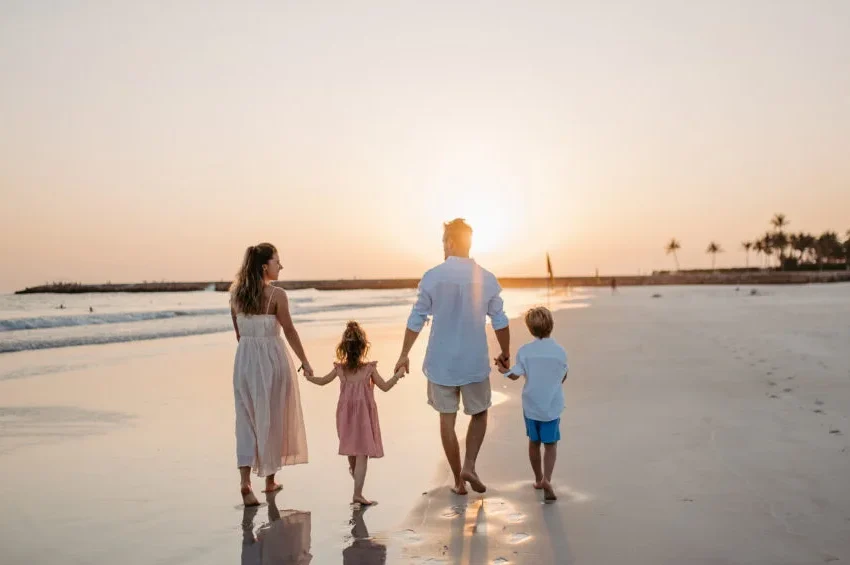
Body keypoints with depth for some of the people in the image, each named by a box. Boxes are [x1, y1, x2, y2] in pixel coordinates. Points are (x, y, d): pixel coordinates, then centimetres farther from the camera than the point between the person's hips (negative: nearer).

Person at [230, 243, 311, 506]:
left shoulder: (236, 294, 4)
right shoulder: (276, 295, -12)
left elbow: (238, 332, 10)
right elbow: (289, 331, -8)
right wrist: (304, 361, 2)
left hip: (244, 358, 4)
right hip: (272, 357, -4)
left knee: (247, 419, 8)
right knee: (271, 419, 10)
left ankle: (245, 480, -7)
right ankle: (270, 480, 23)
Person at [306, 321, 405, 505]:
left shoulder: (339, 369, -4)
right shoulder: (369, 369, -13)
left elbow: (322, 381, 12)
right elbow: (385, 387, -6)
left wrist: (308, 376, 31)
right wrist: (397, 375, 8)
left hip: (346, 417, 4)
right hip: (363, 416, -4)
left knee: (351, 451, 25)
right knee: (362, 454, -3)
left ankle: (354, 472, 52)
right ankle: (358, 493, -7)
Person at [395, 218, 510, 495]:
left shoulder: (433, 277, -8)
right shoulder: (487, 279, -4)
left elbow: (416, 320, -4)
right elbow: (500, 322, 2)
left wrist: (404, 354, 7)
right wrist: (505, 354, 16)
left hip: (441, 361, -1)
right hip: (475, 362, 1)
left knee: (447, 418, 10)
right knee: (479, 414, 19)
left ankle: (458, 480, 17)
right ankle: (469, 466, 4)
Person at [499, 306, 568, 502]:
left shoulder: (524, 351, -12)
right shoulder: (560, 351, -10)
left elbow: (515, 375, -10)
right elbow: (563, 378, 1)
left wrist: (503, 370, 10)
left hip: (531, 406, 1)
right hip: (552, 406, -1)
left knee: (534, 442, 17)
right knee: (550, 444, 7)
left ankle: (538, 479, 30)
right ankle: (546, 479, -12)